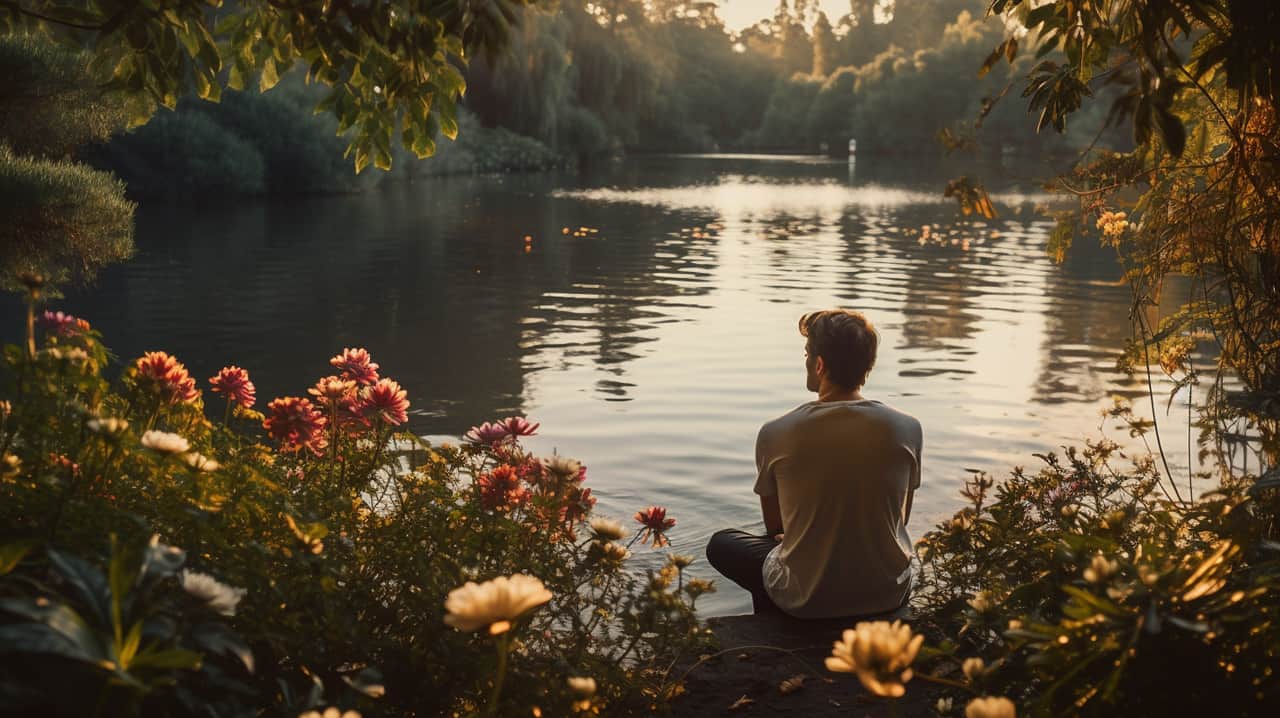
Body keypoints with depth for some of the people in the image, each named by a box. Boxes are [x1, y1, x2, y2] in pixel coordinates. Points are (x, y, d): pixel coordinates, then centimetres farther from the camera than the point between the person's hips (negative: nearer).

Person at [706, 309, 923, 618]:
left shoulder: (775, 433, -14)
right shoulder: (907, 429, -9)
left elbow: (774, 527, 2)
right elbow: (900, 519, 5)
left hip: (805, 599, -3)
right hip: (889, 594, 3)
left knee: (722, 543, 25)